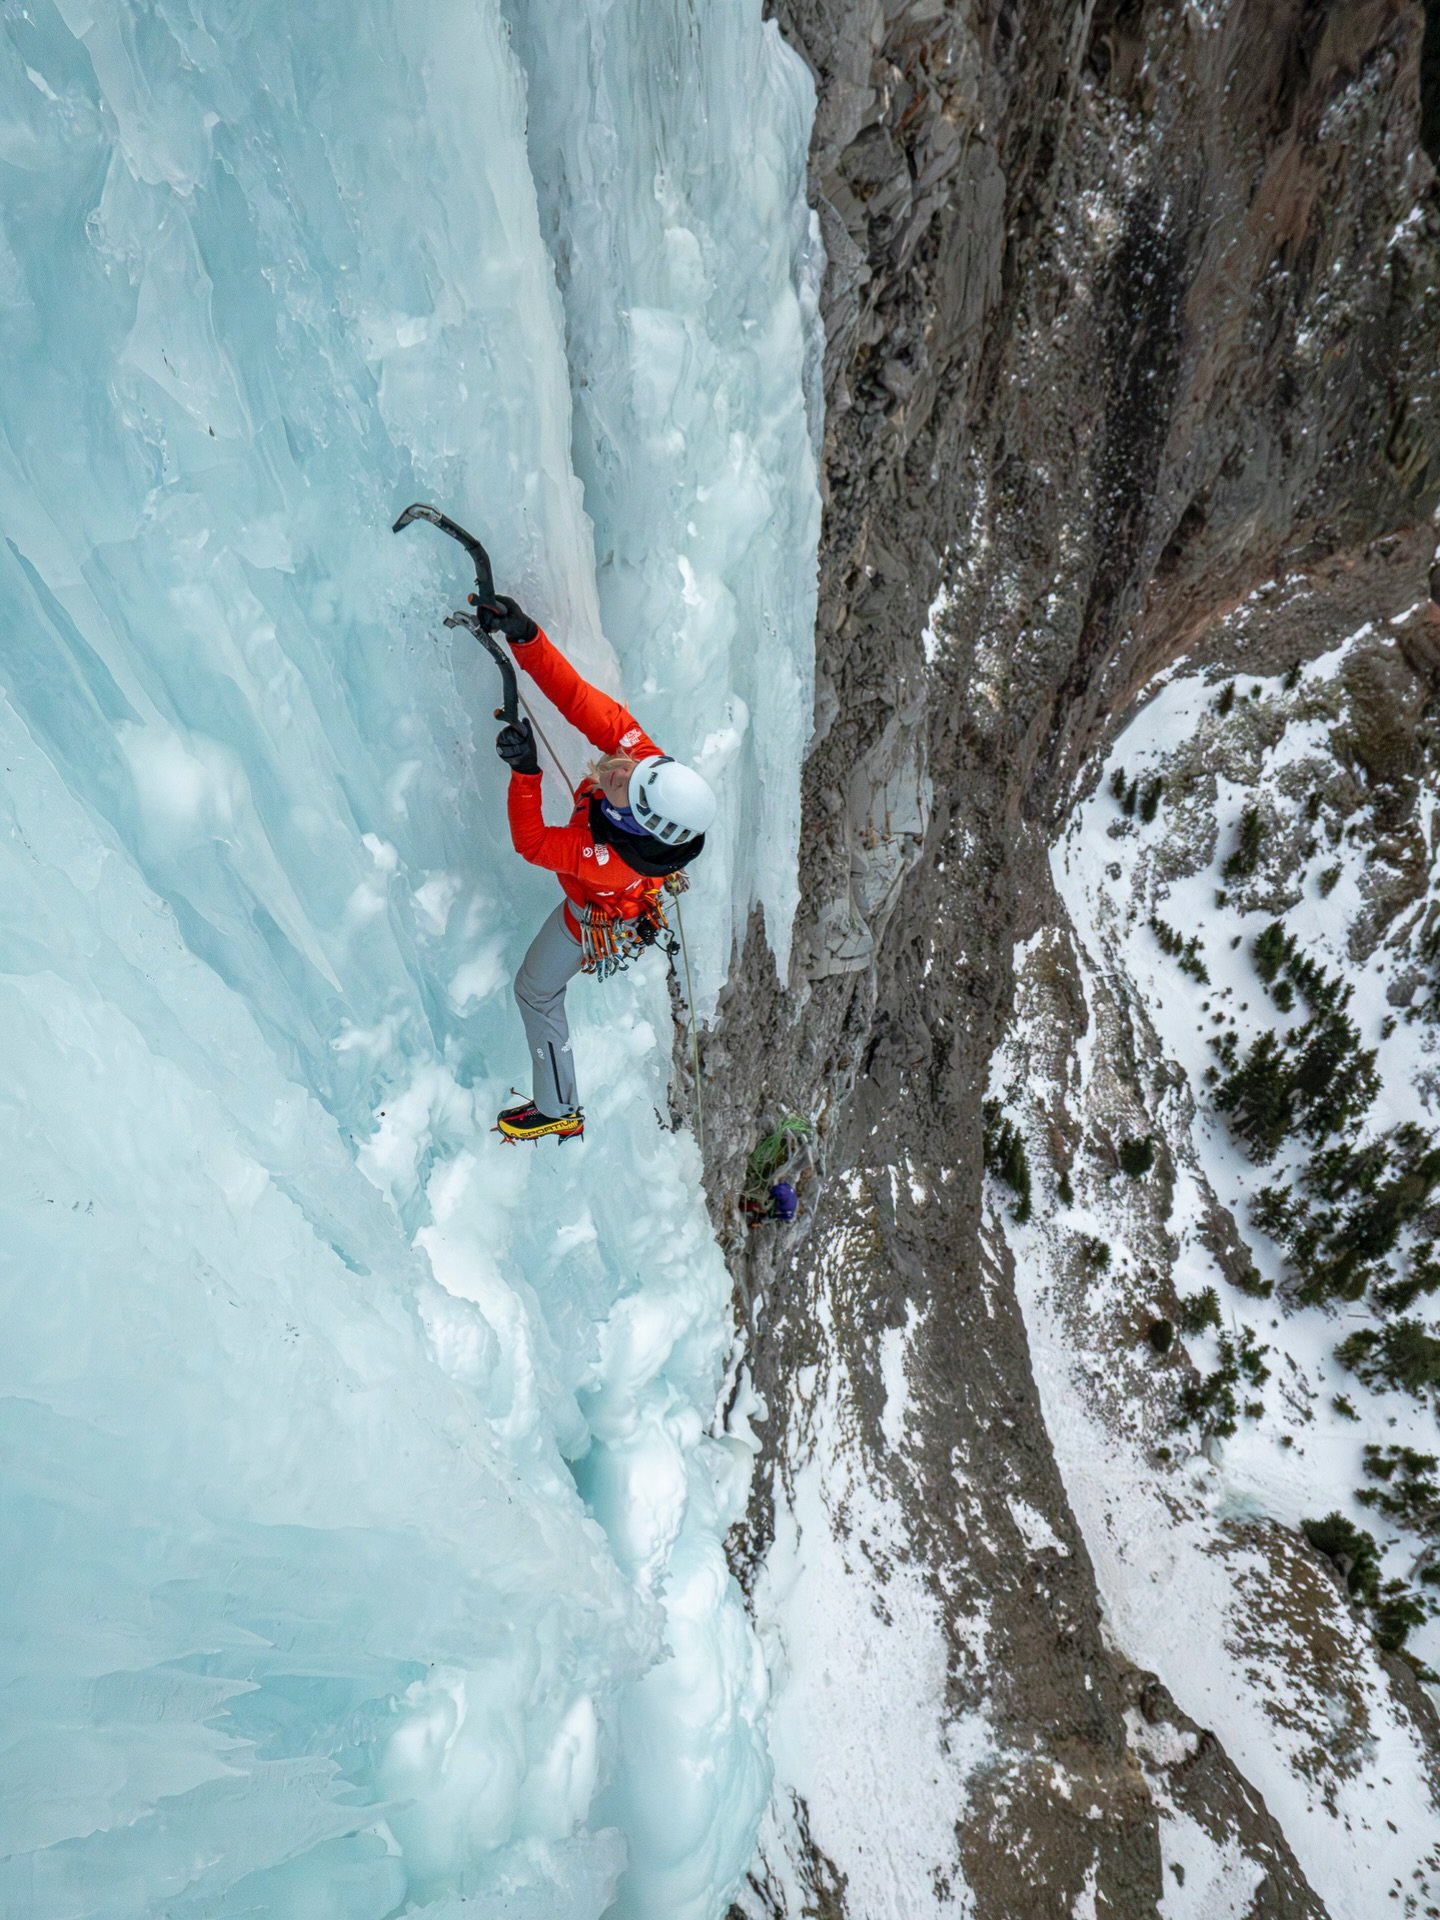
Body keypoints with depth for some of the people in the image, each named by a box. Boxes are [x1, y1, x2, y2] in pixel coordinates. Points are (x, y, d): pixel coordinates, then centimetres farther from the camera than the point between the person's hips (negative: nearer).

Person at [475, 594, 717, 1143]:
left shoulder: (610, 863, -51)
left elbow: (531, 843, -38)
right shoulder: (646, 760, -38)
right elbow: (578, 698, -38)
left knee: (535, 990, 17)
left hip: (597, 916, -5)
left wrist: (524, 771, -50)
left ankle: (558, 1112, 36)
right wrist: (526, 637, -47)